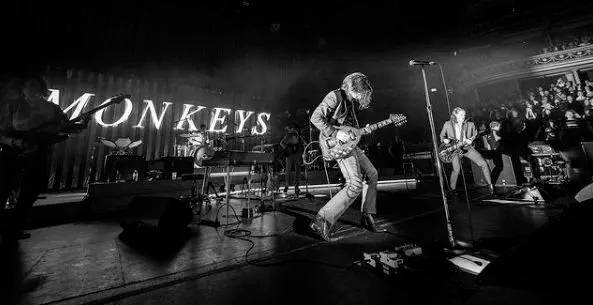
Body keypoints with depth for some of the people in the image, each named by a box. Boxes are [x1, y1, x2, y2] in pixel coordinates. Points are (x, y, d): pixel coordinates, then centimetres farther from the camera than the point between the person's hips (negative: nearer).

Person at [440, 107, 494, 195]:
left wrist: (471, 140, -2)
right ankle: (452, 189, 0)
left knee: (483, 164, -6)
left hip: (468, 147, 3)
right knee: (456, 169, -19)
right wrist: (445, 140, -9)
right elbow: (442, 136, 12)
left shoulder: (470, 124, 8)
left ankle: (490, 185, 18)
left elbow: (475, 134, 19)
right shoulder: (447, 124, 2)